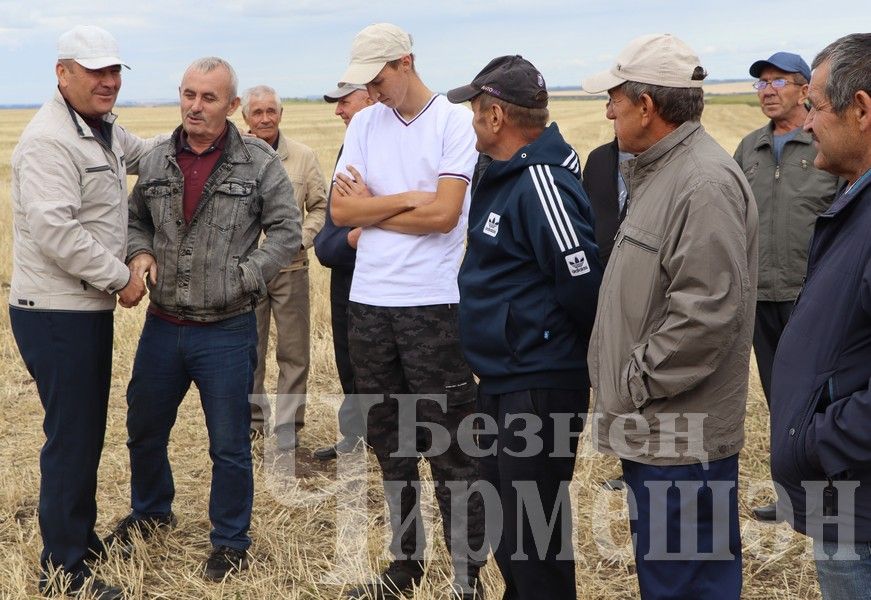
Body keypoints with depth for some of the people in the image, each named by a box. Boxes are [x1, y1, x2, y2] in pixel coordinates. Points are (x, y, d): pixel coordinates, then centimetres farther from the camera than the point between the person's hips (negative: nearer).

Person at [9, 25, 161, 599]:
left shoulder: (103, 130, 12)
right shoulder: (49, 141, -19)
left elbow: (141, 152, 33)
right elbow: (54, 230, -27)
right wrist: (122, 277, -19)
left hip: (89, 307, 10)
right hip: (56, 312, -10)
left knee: (88, 429, 18)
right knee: (71, 436, -3)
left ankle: (83, 537, 33)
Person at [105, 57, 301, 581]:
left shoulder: (259, 162, -9)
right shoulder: (156, 161, 4)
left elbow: (287, 232, -7)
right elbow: (137, 219, 17)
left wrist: (241, 277, -15)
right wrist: (140, 254, -4)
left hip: (227, 331, -4)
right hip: (162, 325, 5)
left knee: (230, 445, 6)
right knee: (145, 428, 20)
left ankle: (231, 542, 24)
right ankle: (151, 512, 45)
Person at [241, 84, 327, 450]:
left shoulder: (303, 157, 1)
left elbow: (319, 207, 5)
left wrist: (300, 239, -9)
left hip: (290, 268, 1)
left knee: (293, 351, 5)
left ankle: (288, 423, 16)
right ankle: (250, 417, 25)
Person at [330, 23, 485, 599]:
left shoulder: (457, 122, -5)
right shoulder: (365, 123, 10)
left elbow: (443, 213, -15)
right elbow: (341, 210, 1)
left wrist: (371, 209, -5)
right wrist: (407, 199, -9)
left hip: (433, 305, -6)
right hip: (369, 302, 6)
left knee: (449, 445, -1)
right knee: (389, 441, 15)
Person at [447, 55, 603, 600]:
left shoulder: (542, 183, -21)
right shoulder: (503, 176, 11)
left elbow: (583, 281, -25)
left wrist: (577, 347, -9)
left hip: (539, 386, -11)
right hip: (502, 380, 11)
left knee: (534, 533, -1)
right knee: (503, 518, 22)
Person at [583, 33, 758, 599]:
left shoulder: (705, 183, -20)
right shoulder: (661, 171, 14)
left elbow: (706, 312, -26)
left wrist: (637, 382, -17)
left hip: (682, 438, -10)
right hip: (652, 427, 11)